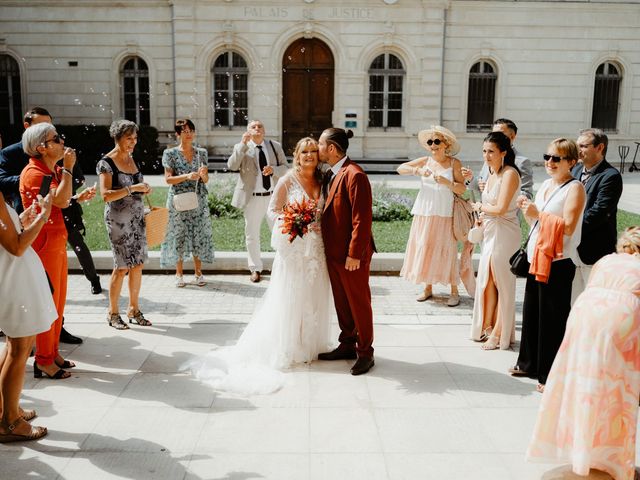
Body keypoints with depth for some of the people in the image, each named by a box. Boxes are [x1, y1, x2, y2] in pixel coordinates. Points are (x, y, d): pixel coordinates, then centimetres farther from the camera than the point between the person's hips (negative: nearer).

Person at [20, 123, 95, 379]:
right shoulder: (34, 173, -16)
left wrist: (79, 198, 8)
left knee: (58, 300, 15)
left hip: (57, 242, 10)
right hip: (44, 244, -10)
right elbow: (60, 200, -27)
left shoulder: (52, 170, 15)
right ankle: (43, 360, 9)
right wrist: (67, 168, -20)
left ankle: (53, 353, 26)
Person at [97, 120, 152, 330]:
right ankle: (113, 312, 11)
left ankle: (134, 309, 19)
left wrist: (144, 189, 4)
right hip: (118, 219, -7)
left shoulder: (131, 159, 12)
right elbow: (106, 195, -18)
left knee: (138, 264, 7)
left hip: (137, 217, 7)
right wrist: (132, 188, -22)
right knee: (122, 267, -4)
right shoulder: (107, 163, -10)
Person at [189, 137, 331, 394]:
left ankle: (309, 344, 26)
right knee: (290, 298, 2)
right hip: (294, 246, -5)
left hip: (316, 248, 5)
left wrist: (317, 223, -2)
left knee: (313, 297, 11)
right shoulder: (287, 181, -6)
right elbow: (273, 210, -3)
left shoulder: (321, 182, 8)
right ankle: (288, 348, 14)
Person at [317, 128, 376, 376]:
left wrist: (354, 254, -21)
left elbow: (362, 219, -21)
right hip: (333, 251, 9)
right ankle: (347, 345, 32)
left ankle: (365, 352, 19)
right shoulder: (332, 174, 10)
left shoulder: (354, 175, -19)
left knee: (359, 303, 5)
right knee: (341, 302, 18)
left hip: (352, 253, -9)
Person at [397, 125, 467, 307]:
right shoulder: (425, 161, 5)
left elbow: (462, 189, -4)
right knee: (423, 248, 5)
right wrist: (418, 171, -16)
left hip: (444, 214, -3)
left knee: (445, 250, -2)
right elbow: (400, 168, -1)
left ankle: (454, 291, 8)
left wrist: (447, 182, -21)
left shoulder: (454, 163, -1)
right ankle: (428, 288, 18)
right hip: (424, 212, 3)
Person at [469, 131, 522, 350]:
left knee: (502, 284, 3)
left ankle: (500, 334, 15)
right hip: (489, 233, 8)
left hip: (504, 234, -8)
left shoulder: (510, 174, -15)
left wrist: (480, 206, -5)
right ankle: (486, 327, 25)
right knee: (486, 281, 12)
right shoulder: (492, 174, 11)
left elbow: (500, 208, -20)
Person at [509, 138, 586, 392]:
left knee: (553, 318, -1)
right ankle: (529, 363, 31)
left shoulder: (575, 188, -11)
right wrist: (527, 209, 3)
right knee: (531, 311, 16)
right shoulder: (546, 185, 14)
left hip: (558, 261, -8)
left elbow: (568, 226, -21)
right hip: (537, 257, 8)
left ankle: (551, 374, 11)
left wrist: (538, 214, -19)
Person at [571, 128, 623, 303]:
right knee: (574, 300, 17)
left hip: (595, 251, -7)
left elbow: (598, 213, -21)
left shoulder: (610, 176, -14)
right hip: (573, 249, 7)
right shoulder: (576, 170, 10)